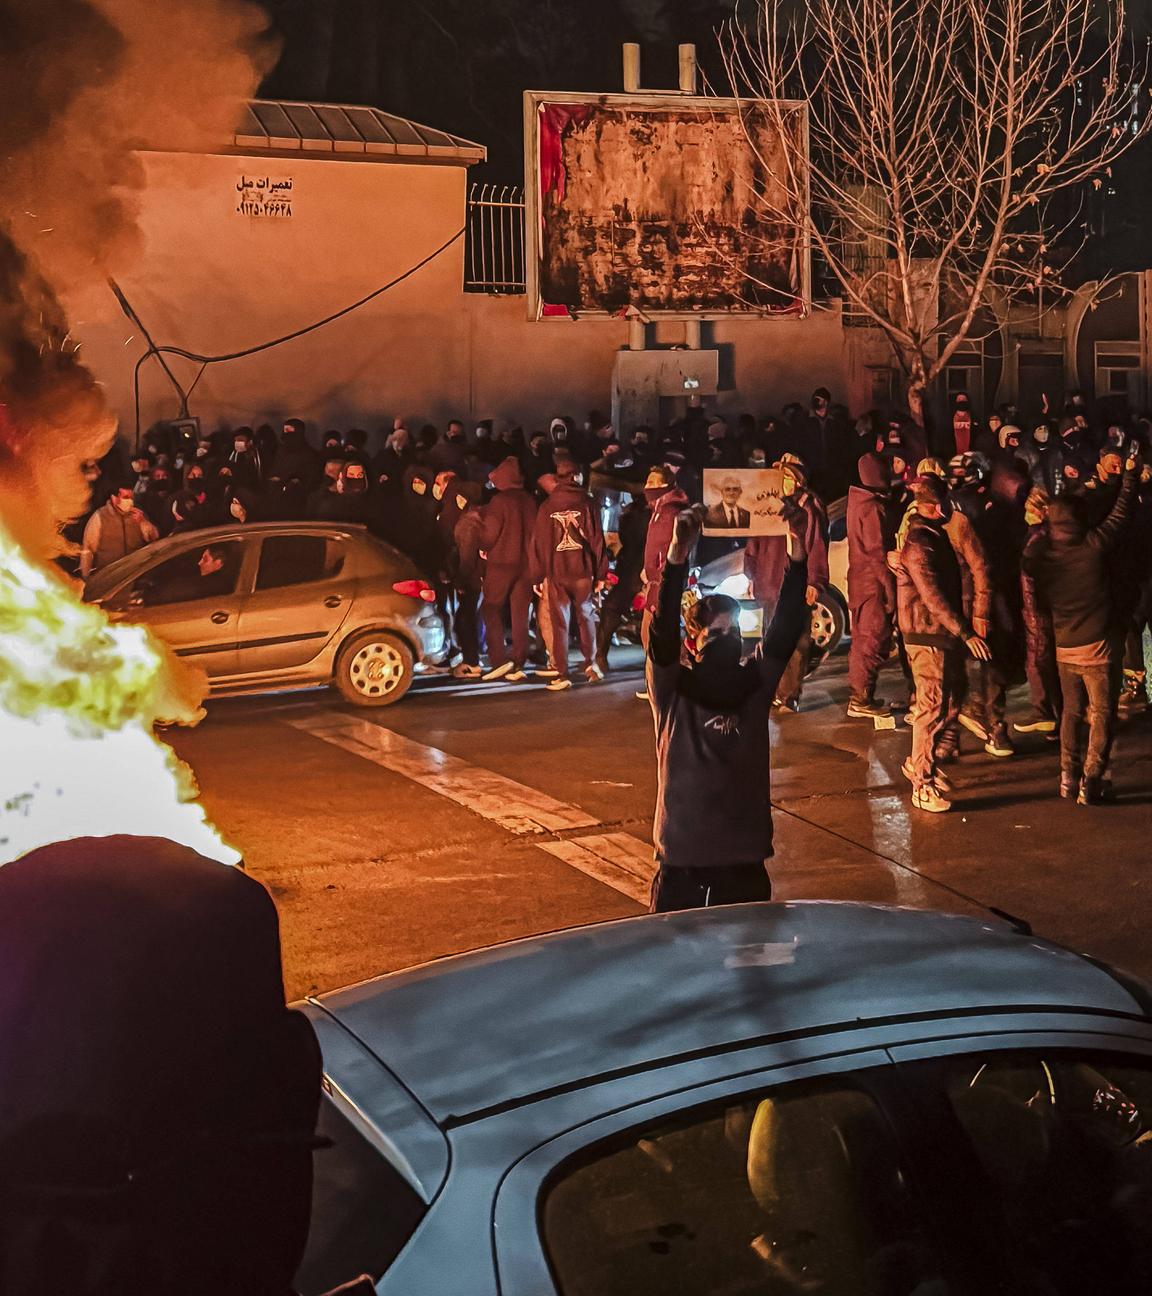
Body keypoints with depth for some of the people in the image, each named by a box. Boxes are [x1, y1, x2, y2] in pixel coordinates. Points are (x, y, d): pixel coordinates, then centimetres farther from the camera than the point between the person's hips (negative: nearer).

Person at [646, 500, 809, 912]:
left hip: (746, 852, 3)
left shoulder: (754, 683, 2)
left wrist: (797, 549, -21)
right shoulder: (673, 689, -5)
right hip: (683, 852, -3)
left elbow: (785, 627, -9)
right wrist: (678, 554, -35)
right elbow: (663, 631, -21)